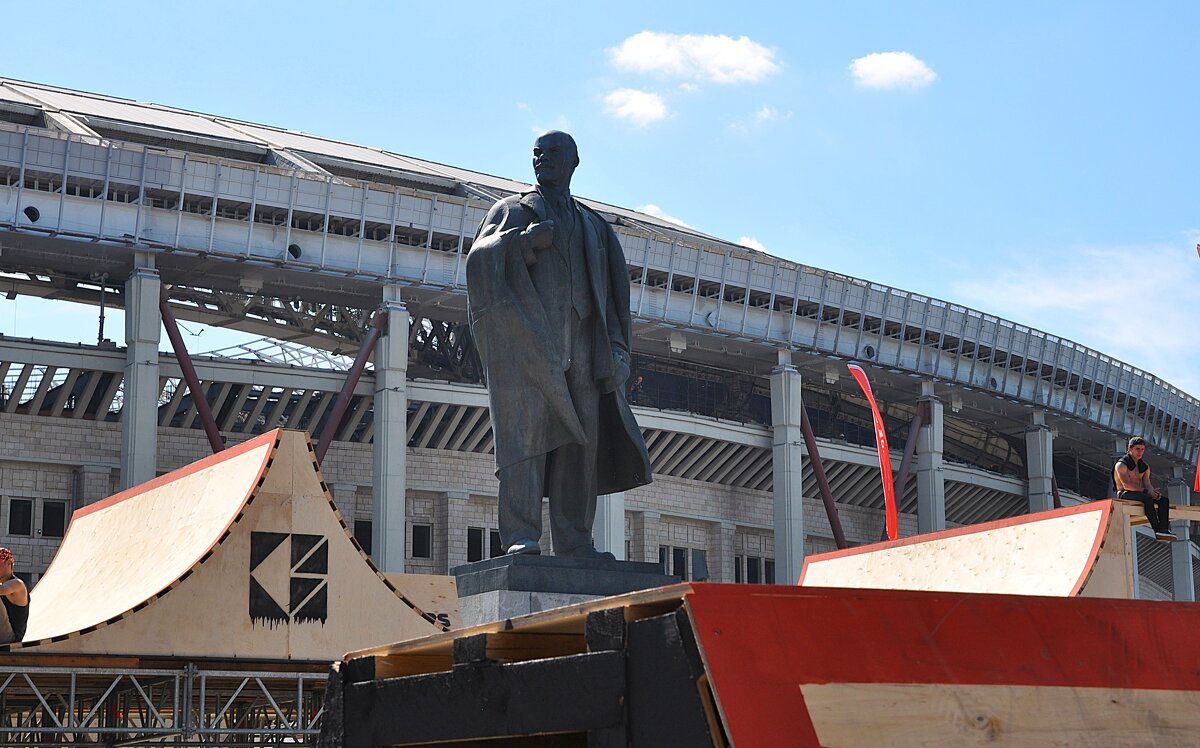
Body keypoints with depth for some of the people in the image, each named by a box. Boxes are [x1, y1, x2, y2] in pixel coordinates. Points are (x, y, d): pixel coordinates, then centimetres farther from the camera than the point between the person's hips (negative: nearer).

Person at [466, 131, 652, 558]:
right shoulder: (511, 210, 18)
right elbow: (478, 257, 1)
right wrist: (524, 242, -14)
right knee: (525, 430, -14)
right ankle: (521, 537, -19)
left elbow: (614, 289, 16)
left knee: (580, 438, -4)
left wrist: (616, 348, 2)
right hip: (526, 333, -3)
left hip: (580, 341, 3)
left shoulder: (594, 226, 25)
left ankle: (574, 542, -4)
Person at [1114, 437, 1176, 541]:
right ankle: (1158, 530, -39)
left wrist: (1153, 491, -21)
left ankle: (1164, 529, -31)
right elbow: (1126, 485, -19)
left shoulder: (1145, 467, 16)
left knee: (1163, 499, -16)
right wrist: (1146, 491, -27)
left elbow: (1147, 484, 4)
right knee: (1148, 498, -34)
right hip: (1124, 494, -7)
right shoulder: (1121, 465, -6)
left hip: (1138, 494, 7)